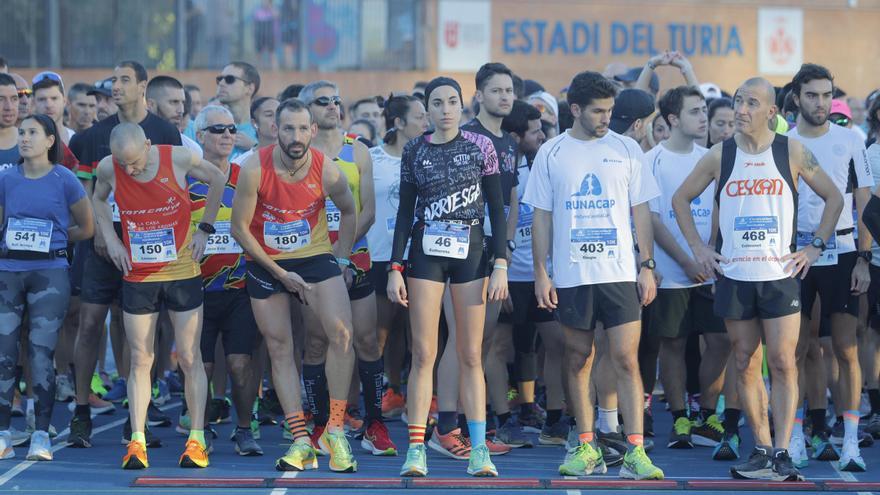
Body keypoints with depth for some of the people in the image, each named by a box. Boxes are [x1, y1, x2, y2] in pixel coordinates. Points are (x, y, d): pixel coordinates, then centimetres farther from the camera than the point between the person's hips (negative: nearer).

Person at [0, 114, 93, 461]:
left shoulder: (64, 179, -1)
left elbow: (86, 228, 7)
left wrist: (49, 237, 6)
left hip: (49, 273, -3)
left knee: (41, 354, -6)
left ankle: (41, 436, 0)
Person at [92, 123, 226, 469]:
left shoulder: (179, 158, -14)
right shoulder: (108, 169, -8)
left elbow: (217, 180, 5)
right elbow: (98, 199, 15)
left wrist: (204, 228, 2)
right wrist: (111, 239, 4)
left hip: (183, 273, -1)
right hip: (137, 277, 1)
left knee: (189, 357, 0)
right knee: (141, 359, -1)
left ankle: (197, 440, 5)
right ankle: (137, 441, -1)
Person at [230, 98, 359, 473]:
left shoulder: (327, 171, -15)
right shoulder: (255, 170, -20)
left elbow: (348, 211, 6)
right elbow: (239, 228, -12)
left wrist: (342, 260, 2)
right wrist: (280, 273, -12)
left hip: (315, 257, 0)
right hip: (265, 261, 0)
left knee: (341, 332, -19)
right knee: (279, 348, 2)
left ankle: (335, 430, -7)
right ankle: (301, 442, 8)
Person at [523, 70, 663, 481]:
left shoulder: (626, 149, 5)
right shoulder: (551, 154, 5)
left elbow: (641, 212, 7)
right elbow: (541, 216, 7)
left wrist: (648, 266, 0)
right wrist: (541, 272, 0)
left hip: (620, 274, -1)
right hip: (570, 276, 1)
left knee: (626, 359, -7)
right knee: (578, 361, 7)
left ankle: (635, 451, -9)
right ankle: (586, 447, 16)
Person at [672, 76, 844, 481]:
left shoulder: (792, 153, 0)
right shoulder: (719, 156, 3)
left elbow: (833, 197, 9)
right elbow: (681, 199, 14)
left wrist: (814, 246, 2)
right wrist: (698, 247, 7)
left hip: (780, 275, -2)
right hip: (734, 276, 2)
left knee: (783, 363, -8)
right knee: (746, 365, 5)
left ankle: (782, 453, -9)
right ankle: (761, 449, 13)